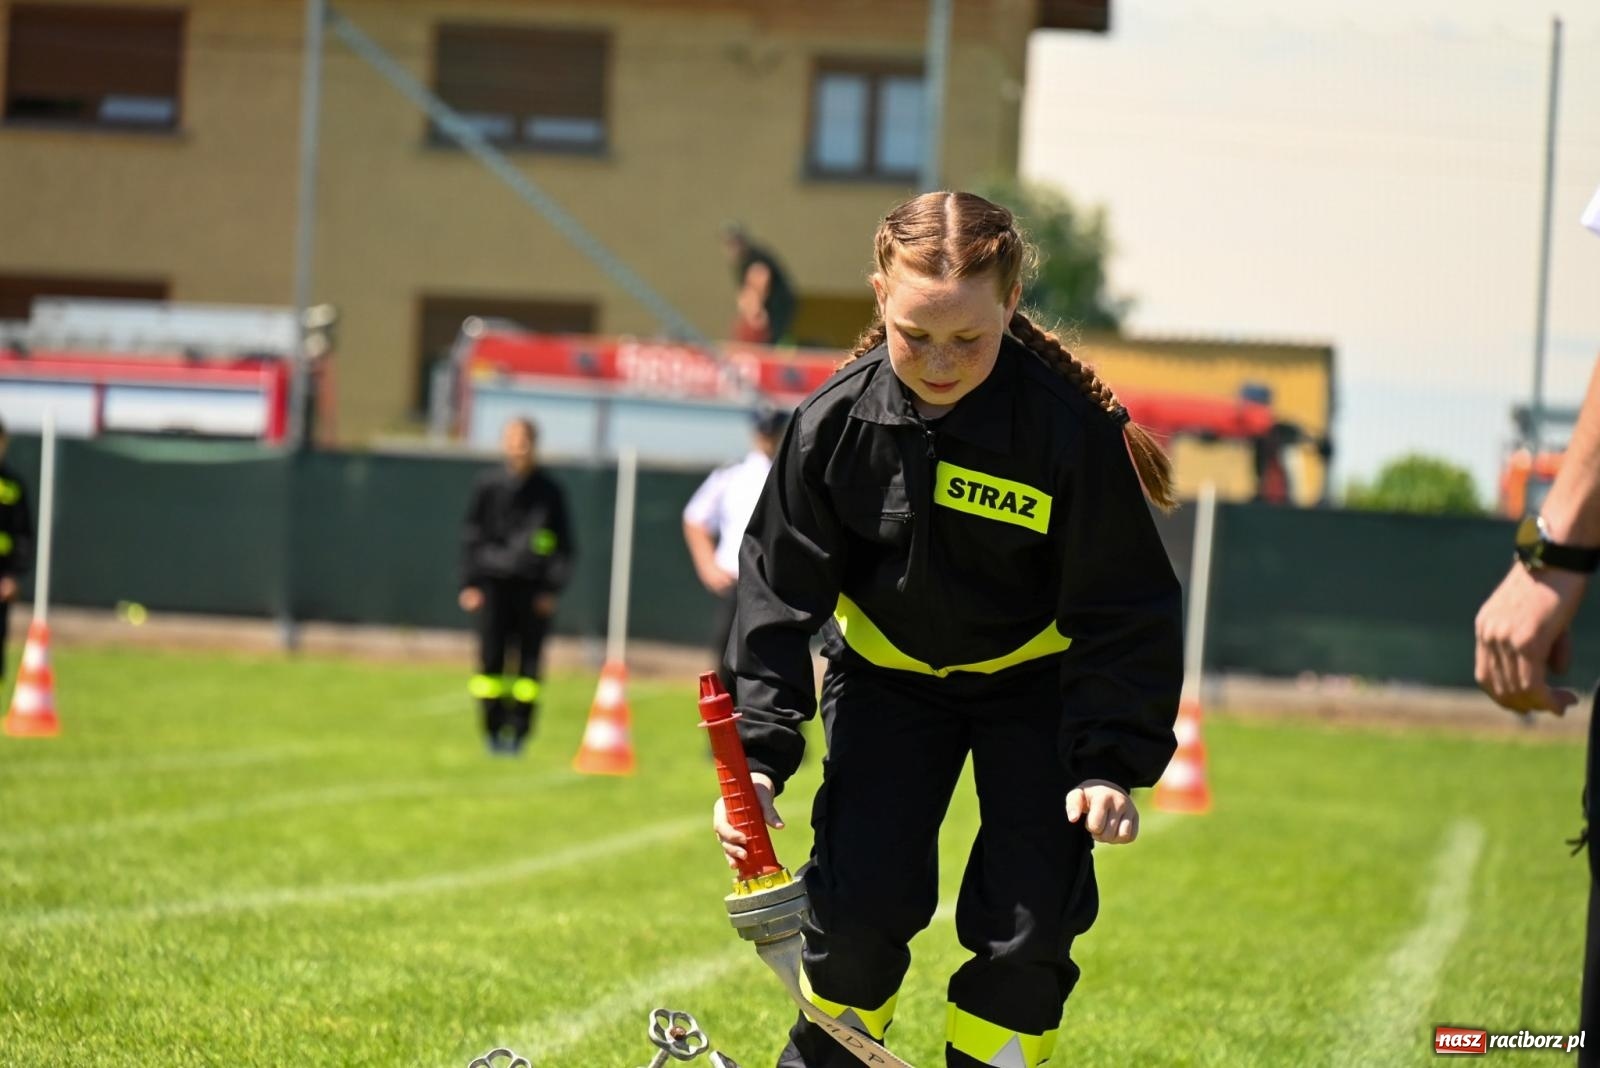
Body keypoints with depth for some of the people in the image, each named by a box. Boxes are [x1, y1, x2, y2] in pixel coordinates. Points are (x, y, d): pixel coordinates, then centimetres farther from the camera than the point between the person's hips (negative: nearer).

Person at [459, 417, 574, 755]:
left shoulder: (549, 492, 5)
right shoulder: (489, 487, 6)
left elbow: (563, 544, 7)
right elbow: (472, 537, 10)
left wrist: (552, 587, -1)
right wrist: (470, 583, 3)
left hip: (533, 587, 0)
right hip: (494, 584, 0)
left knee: (529, 661, -2)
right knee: (491, 657, -4)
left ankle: (519, 732, 6)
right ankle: (494, 731, 4)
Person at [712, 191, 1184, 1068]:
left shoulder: (1069, 429, -26)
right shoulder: (836, 422, -19)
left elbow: (1121, 610, -16)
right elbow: (779, 590, -10)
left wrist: (1111, 762, -23)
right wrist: (757, 751, -17)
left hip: (1036, 677, -1)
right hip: (888, 672, 1)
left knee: (1030, 916, -11)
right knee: (861, 896, -10)